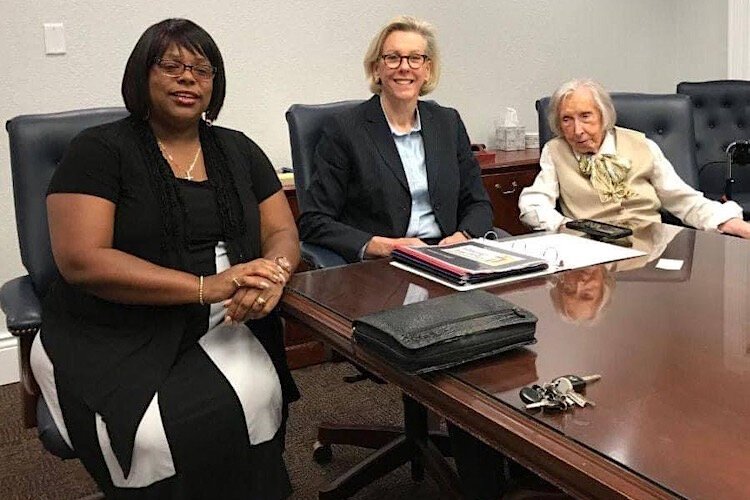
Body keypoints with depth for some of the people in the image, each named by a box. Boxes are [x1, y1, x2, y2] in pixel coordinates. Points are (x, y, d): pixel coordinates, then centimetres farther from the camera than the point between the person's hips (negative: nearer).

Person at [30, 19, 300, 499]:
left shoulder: (239, 151, 12)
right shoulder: (99, 150, -3)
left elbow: (283, 233, 9)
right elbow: (81, 261, -14)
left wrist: (273, 273, -17)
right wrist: (205, 286, -22)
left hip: (220, 329, 4)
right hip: (113, 340, -3)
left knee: (253, 400, -26)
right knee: (160, 433, -30)